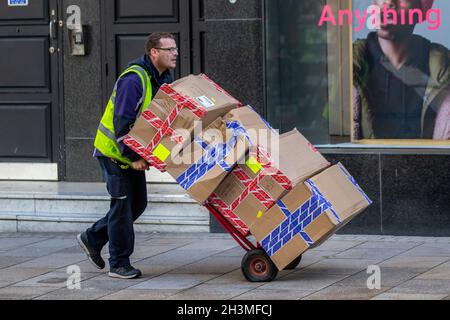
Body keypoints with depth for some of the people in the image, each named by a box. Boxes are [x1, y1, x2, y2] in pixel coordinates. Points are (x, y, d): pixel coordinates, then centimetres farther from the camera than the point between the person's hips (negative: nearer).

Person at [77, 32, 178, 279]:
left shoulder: (164, 79, 3)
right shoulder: (133, 80, -26)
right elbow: (122, 122, -28)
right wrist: (133, 157, -28)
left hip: (135, 152, 9)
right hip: (114, 150, -9)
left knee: (137, 203, 12)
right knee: (123, 203, -4)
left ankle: (92, 238, 27)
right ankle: (119, 264, 6)